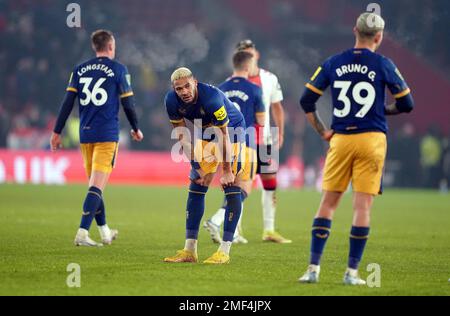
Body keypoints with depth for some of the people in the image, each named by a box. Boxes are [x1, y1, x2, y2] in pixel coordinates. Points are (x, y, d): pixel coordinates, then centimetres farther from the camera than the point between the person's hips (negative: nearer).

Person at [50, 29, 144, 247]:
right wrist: (136, 129, 16)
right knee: (97, 186, -8)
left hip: (85, 134, 5)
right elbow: (127, 103, 1)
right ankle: (82, 232, -20)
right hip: (107, 135, -5)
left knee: (95, 184, 17)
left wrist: (57, 132, 6)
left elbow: (67, 103, 3)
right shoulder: (118, 70, -2)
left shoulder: (80, 70, 9)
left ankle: (104, 232, 28)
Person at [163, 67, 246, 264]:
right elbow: (182, 134, -7)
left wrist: (227, 171, -22)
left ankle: (224, 251, -12)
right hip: (206, 134, 6)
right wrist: (195, 165, -10)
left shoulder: (211, 97, -36)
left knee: (232, 189, -13)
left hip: (232, 131, -6)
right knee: (196, 189, 1)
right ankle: (189, 251, 4)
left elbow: (224, 135, -28)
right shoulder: (172, 101, -19)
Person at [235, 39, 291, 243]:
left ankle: (269, 230, 8)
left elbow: (277, 108, 13)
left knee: (270, 182, 3)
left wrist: (280, 133, 7)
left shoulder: (270, 79, 6)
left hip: (264, 140, 4)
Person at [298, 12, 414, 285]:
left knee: (328, 202, 9)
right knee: (363, 205, 1)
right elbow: (407, 104, 3)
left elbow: (306, 101, 5)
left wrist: (322, 131, 12)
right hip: (372, 139, -2)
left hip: (340, 139, 2)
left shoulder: (333, 63, 5)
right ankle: (352, 272, 1)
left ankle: (314, 268, 3)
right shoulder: (383, 65, -3)